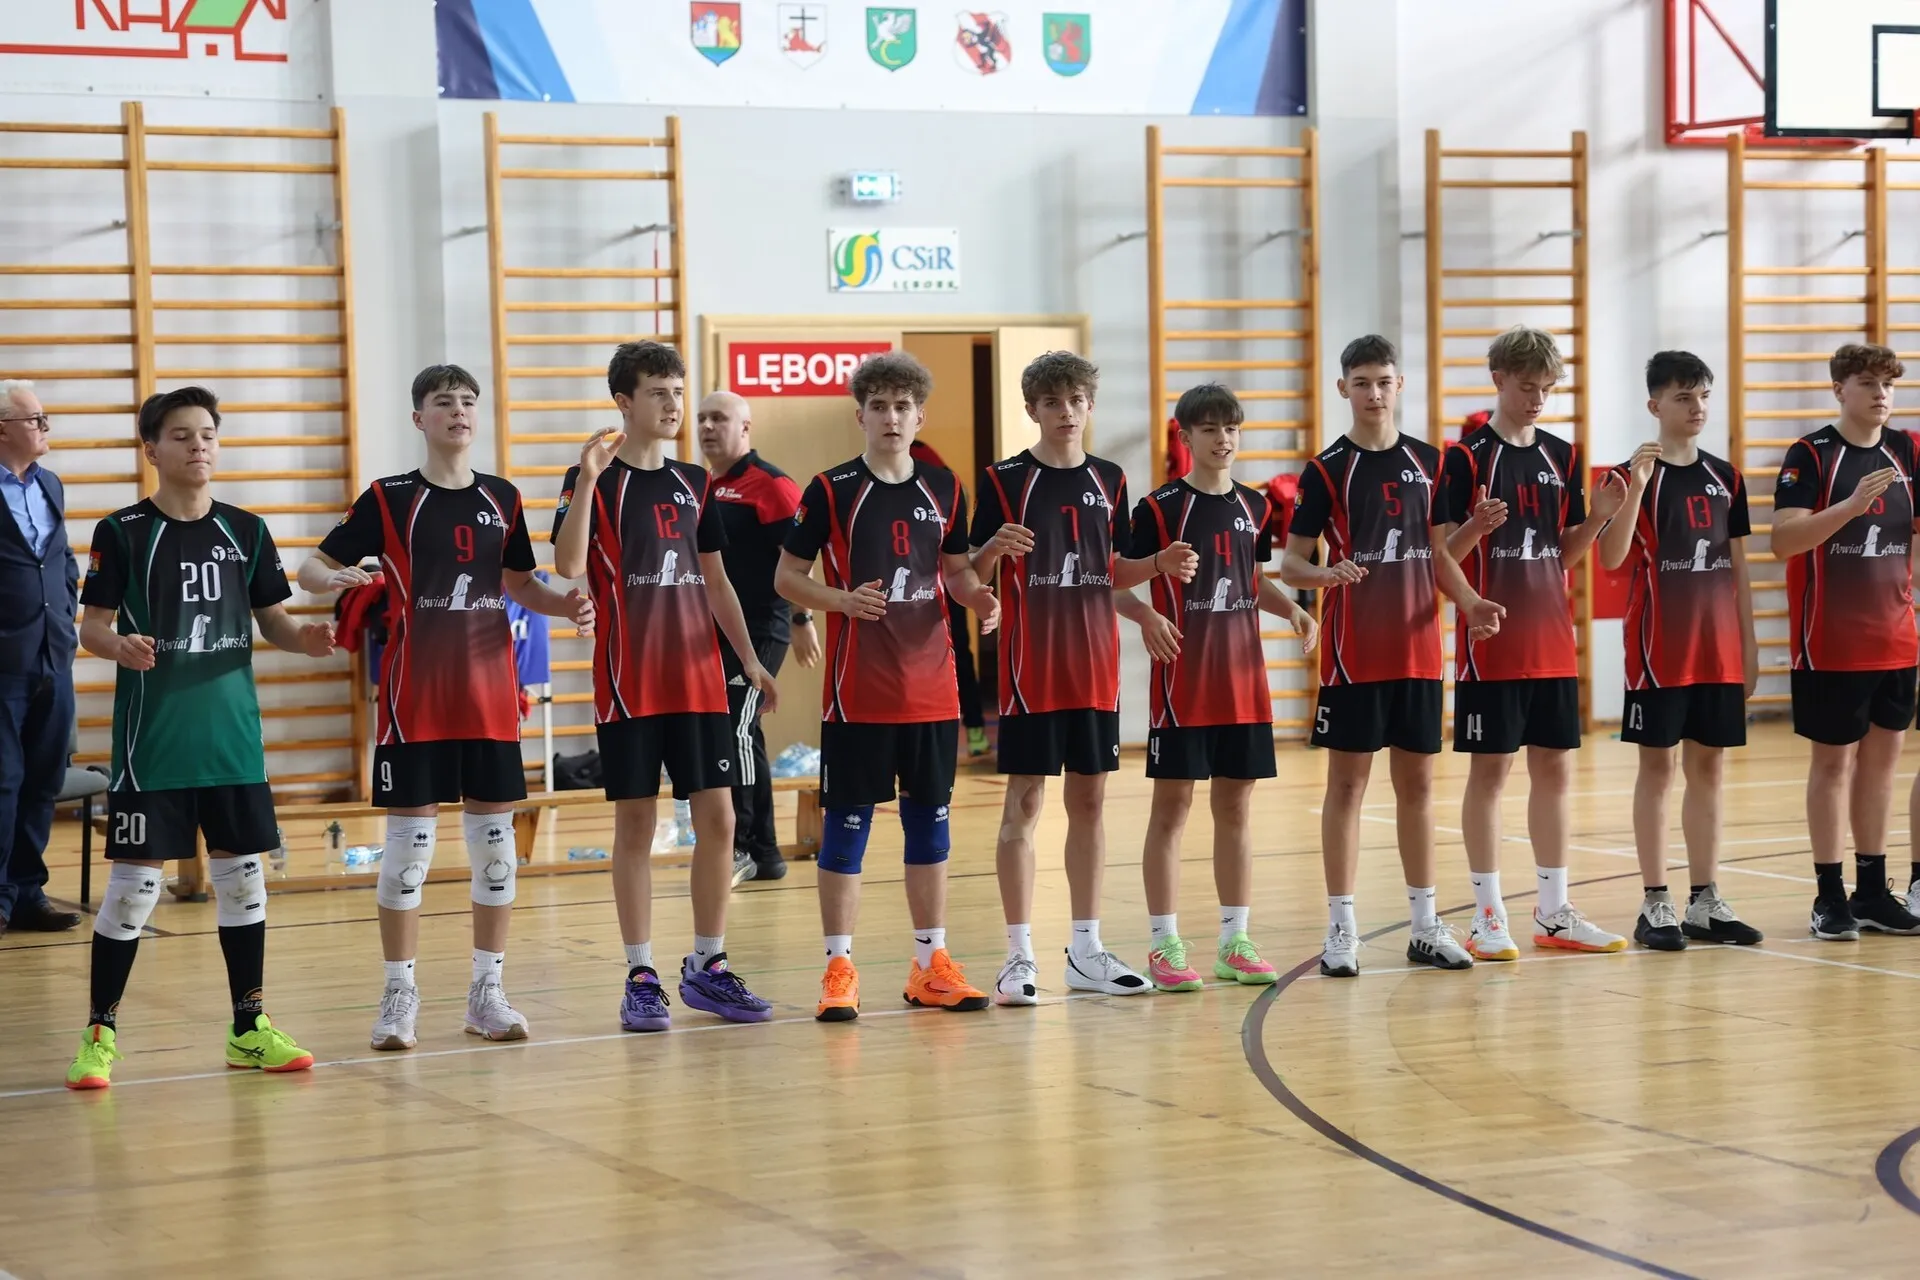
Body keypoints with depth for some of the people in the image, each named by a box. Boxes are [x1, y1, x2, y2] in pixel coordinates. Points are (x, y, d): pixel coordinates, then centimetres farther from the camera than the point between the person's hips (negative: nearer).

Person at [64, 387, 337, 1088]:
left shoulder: (245, 531, 7)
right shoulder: (123, 532, -4)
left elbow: (272, 620, 11)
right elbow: (93, 624, -5)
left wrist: (306, 636, -10)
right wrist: (118, 646, -26)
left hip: (233, 734, 4)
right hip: (152, 738, -4)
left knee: (243, 873, 8)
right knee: (134, 880, -4)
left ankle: (250, 1028, 19)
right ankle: (99, 1033, 7)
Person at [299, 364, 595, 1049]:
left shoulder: (502, 499, 9)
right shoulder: (388, 498, -2)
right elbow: (314, 568, -3)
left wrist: (565, 604, 0)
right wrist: (330, 578, -26)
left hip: (491, 695, 4)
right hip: (416, 699, -4)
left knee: (495, 838, 5)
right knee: (410, 839, -3)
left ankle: (488, 991, 15)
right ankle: (399, 995, 6)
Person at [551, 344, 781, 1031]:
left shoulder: (695, 483, 11)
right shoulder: (594, 479, -5)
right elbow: (568, 567, -19)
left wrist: (750, 659, 12)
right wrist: (587, 478, -27)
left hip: (700, 677, 5)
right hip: (628, 683, -5)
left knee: (717, 817, 3)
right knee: (635, 824, 0)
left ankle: (708, 966, 14)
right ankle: (641, 976, 7)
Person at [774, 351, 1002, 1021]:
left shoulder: (943, 489, 7)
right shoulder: (831, 489, -4)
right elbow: (787, 577, -2)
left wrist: (975, 594, -5)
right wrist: (841, 600, -20)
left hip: (932, 687, 4)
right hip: (857, 689, -4)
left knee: (930, 821, 9)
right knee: (847, 822, -1)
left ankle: (932, 964, 17)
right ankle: (839, 968, 6)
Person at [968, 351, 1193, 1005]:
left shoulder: (1109, 480, 9)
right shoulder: (1005, 480, -4)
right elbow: (974, 574, -5)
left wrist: (1159, 563, -2)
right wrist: (993, 549, -26)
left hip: (1095, 668, 5)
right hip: (1030, 669, -5)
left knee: (1089, 800, 9)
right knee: (1024, 802, -3)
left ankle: (1086, 949, 17)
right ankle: (1019, 956, 0)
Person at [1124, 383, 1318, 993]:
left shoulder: (1253, 506, 9)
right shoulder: (1159, 507, -7)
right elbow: (1126, 586, -7)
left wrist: (1292, 609, 3)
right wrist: (1148, 618, -26)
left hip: (1243, 679, 5)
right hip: (1180, 683, -5)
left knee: (1236, 806, 9)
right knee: (1171, 807, -1)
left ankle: (1234, 941, 17)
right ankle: (1165, 945, 5)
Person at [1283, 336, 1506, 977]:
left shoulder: (1427, 461, 8)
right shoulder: (1327, 469, -3)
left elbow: (1436, 550, 14)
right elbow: (1291, 562, -4)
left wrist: (1469, 602, -2)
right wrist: (1325, 574, -25)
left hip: (1418, 650, 4)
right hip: (1353, 652, -4)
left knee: (1417, 781, 8)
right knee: (1347, 782, 0)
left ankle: (1426, 926, 15)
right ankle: (1341, 930, 5)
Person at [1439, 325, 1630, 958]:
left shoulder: (1561, 457, 9)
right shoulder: (1466, 456, -7)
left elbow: (1565, 556, 11)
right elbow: (1443, 555, -9)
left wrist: (1597, 516, -6)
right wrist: (1477, 527, -28)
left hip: (1553, 642, 5)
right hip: (1490, 643, -5)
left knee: (1555, 765, 8)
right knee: (1490, 768, -2)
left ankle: (1554, 912, 17)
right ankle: (1488, 916, 6)